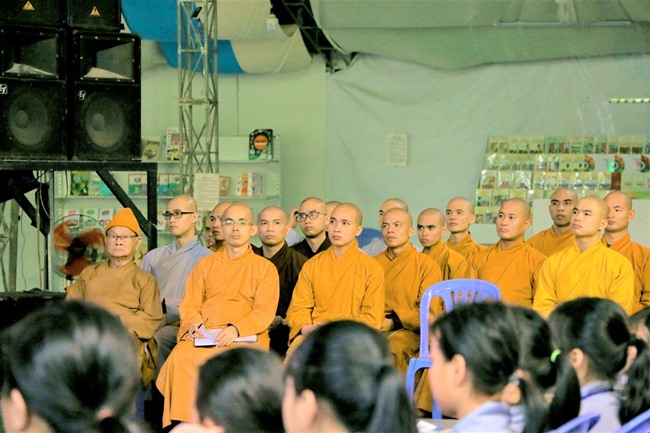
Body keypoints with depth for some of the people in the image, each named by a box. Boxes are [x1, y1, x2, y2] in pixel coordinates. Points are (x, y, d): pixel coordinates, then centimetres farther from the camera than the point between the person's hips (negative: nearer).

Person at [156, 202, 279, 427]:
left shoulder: (265, 268, 13)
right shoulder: (205, 264, 23)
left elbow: (265, 312, 1)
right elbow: (189, 305, 16)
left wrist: (236, 329, -17)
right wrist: (194, 323, -8)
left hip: (246, 336, -2)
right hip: (203, 335, 3)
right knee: (179, 357, -30)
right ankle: (181, 423, -25)